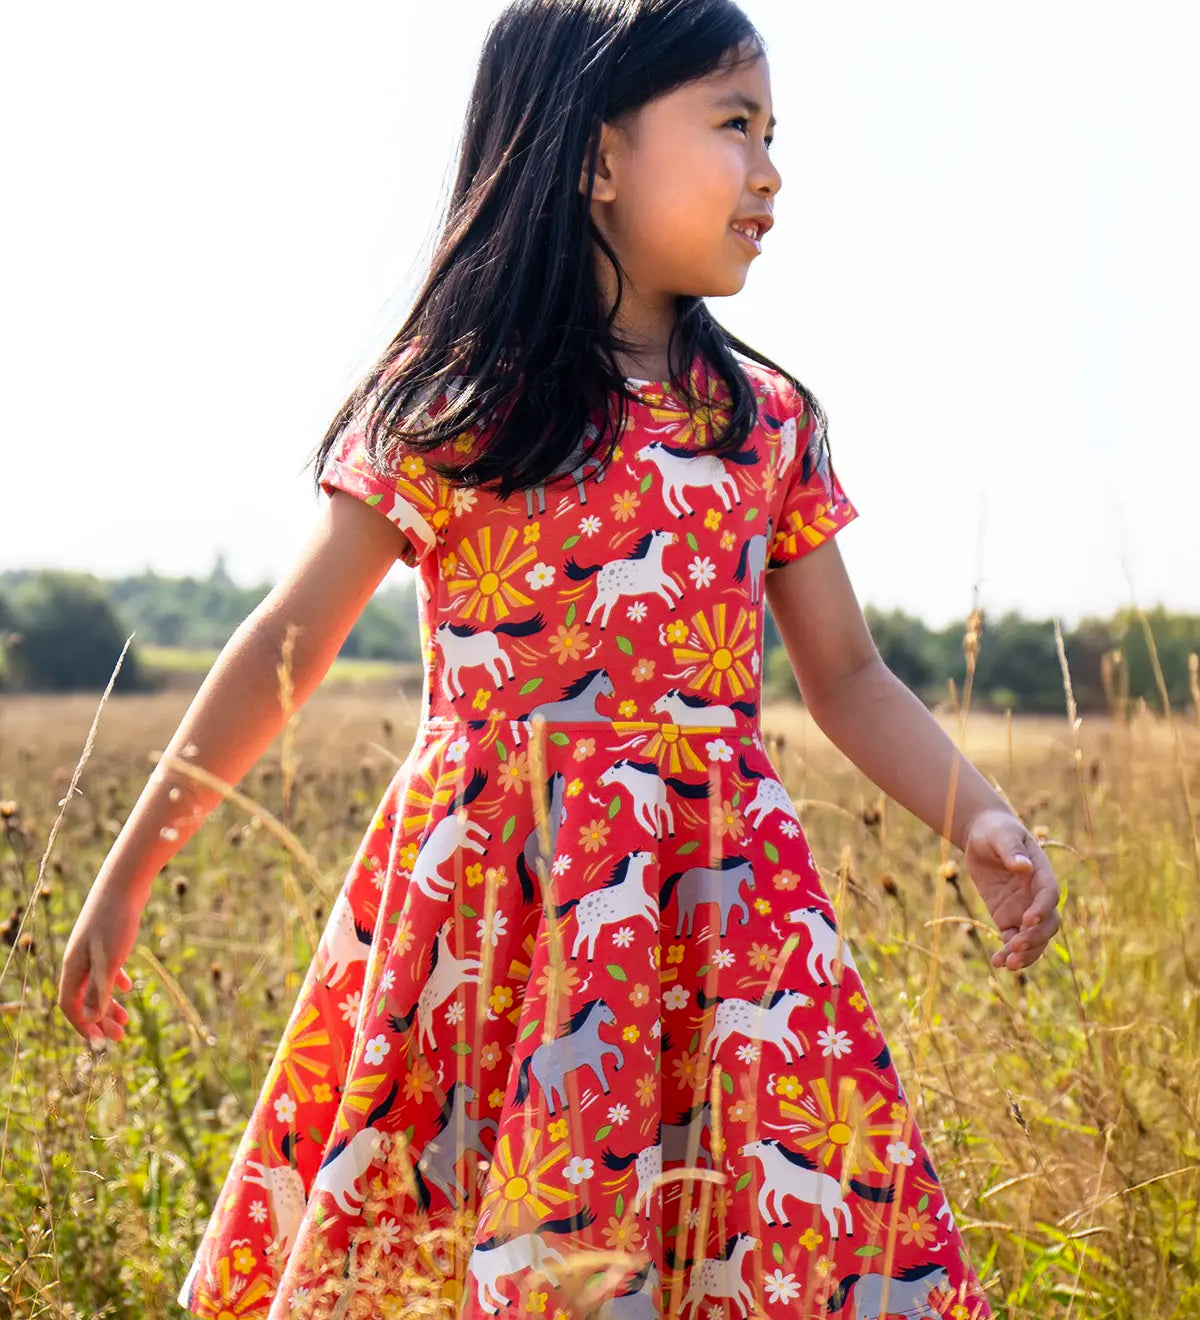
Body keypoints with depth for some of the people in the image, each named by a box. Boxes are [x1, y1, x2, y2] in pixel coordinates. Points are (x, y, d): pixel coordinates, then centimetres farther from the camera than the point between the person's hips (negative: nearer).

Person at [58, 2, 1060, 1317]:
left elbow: (847, 676, 14)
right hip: (493, 903, -3)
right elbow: (286, 645, 1)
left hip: (715, 900, 3)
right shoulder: (448, 403, -2)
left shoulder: (768, 421, 9)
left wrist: (981, 822, -3)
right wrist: (129, 870, 2)